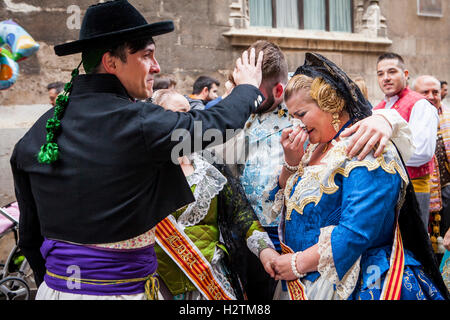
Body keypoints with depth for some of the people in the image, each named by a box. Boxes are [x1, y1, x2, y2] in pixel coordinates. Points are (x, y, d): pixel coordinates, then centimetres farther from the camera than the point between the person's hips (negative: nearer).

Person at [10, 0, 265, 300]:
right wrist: (248, 87, 14)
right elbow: (217, 122, -5)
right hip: (123, 289, -5)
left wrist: (50, 281, 19)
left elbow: (30, 233, 6)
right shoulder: (137, 121, -19)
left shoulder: (40, 131, -1)